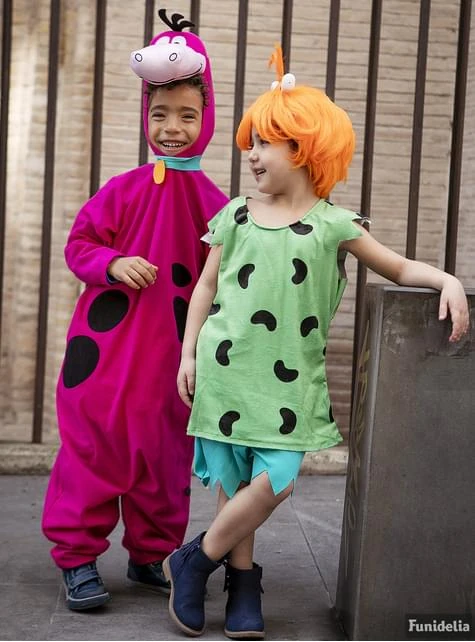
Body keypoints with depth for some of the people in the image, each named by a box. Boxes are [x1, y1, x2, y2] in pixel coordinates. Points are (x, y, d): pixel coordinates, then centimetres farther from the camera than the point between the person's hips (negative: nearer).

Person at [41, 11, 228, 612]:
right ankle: (78, 558, 13)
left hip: (173, 352, 2)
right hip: (109, 343, -2)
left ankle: (151, 556, 27)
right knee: (94, 443, 2)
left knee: (164, 450, 10)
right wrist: (113, 264, -15)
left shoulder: (214, 203, 1)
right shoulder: (123, 190, -3)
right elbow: (79, 245, 3)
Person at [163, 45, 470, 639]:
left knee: (274, 481, -10)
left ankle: (195, 560, 10)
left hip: (288, 377, -1)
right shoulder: (236, 215, 5)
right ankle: (243, 582, 23)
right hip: (228, 366, 1)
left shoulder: (333, 224, 1)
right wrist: (189, 353, 6)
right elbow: (207, 286, 11)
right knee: (236, 481, 4)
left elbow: (399, 268, 8)